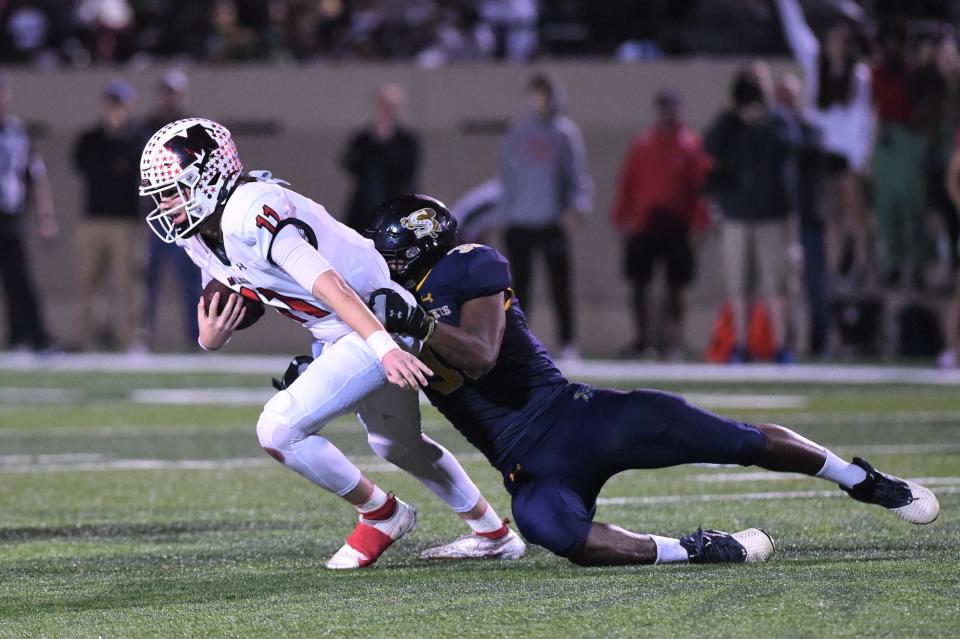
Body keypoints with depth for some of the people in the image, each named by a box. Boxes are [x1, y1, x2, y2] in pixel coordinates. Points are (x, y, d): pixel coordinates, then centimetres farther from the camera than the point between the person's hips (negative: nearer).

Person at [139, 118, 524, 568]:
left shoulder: (251, 215, -28)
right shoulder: (201, 236, 2)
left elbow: (329, 285, -35)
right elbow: (221, 309, 12)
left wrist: (385, 348, -42)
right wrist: (210, 338, -13)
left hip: (379, 324, -11)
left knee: (279, 429, -17)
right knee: (396, 444, 28)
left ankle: (381, 515, 5)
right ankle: (493, 535, 47)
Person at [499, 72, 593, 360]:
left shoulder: (566, 132, 2)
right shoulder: (517, 133, 8)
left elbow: (578, 174, 0)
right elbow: (507, 174, 12)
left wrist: (574, 207, -13)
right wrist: (506, 210, 6)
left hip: (554, 222, -2)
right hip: (520, 222, 2)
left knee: (560, 287, -1)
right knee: (520, 286, 4)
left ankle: (568, 344, 3)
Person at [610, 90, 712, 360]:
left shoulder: (691, 145, 1)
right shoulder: (642, 144, 8)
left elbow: (701, 183, -1)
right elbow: (627, 182, 8)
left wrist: (699, 221, -7)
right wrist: (621, 218, 3)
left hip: (677, 226, -2)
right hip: (643, 225, 2)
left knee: (675, 287, 2)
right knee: (638, 284, 5)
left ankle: (672, 340, 9)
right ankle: (641, 337, 16)